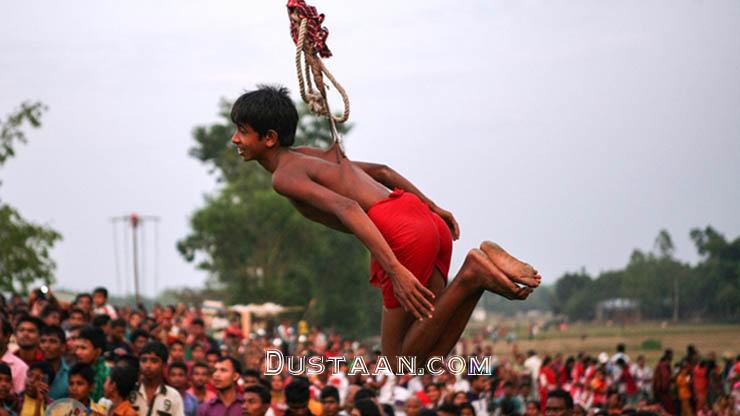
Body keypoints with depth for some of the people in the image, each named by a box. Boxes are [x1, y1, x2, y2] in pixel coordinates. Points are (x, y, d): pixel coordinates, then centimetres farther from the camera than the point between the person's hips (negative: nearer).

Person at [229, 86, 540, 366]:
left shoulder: (285, 176, -3)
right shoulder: (309, 156, 27)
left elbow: (346, 208, -19)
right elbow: (381, 171, 32)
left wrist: (395, 271, -25)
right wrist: (432, 207, 33)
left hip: (400, 233, -9)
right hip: (428, 220, 9)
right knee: (429, 358, 10)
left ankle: (471, 276, -12)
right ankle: (487, 265, -6)